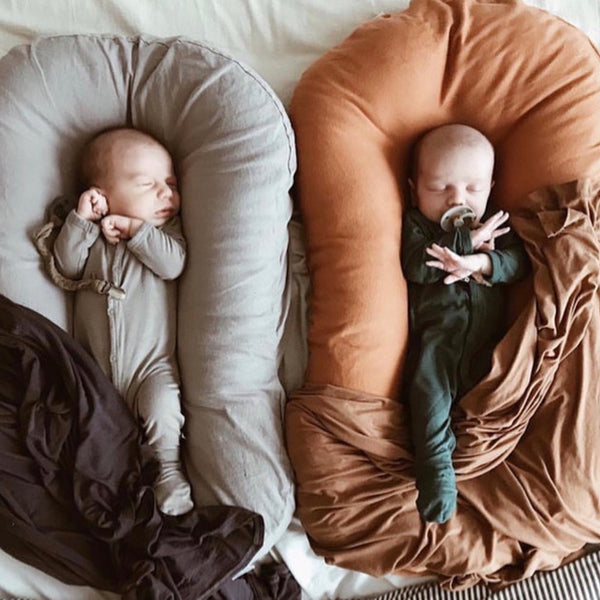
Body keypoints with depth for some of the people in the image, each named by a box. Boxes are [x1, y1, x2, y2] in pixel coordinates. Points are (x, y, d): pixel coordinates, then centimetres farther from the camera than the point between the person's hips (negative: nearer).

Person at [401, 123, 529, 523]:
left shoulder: (496, 224, 16)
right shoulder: (415, 224, 6)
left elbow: (519, 260, 1)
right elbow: (416, 266, -13)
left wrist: (482, 263, -19)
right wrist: (470, 240, -11)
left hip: (487, 336, 4)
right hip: (435, 333, -4)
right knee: (429, 385, -25)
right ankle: (436, 465, -22)